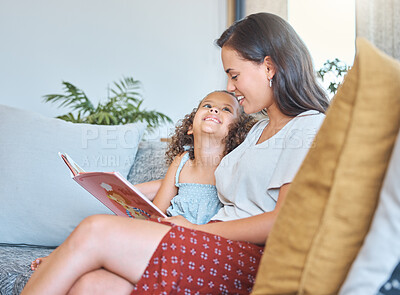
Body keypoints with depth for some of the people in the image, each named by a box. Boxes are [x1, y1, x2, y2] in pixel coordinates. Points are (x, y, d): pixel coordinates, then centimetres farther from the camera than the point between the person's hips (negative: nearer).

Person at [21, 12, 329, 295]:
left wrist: (199, 229, -6)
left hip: (247, 261, -7)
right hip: (217, 247, 7)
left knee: (95, 232, -20)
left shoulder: (310, 127, -2)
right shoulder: (260, 129, 28)